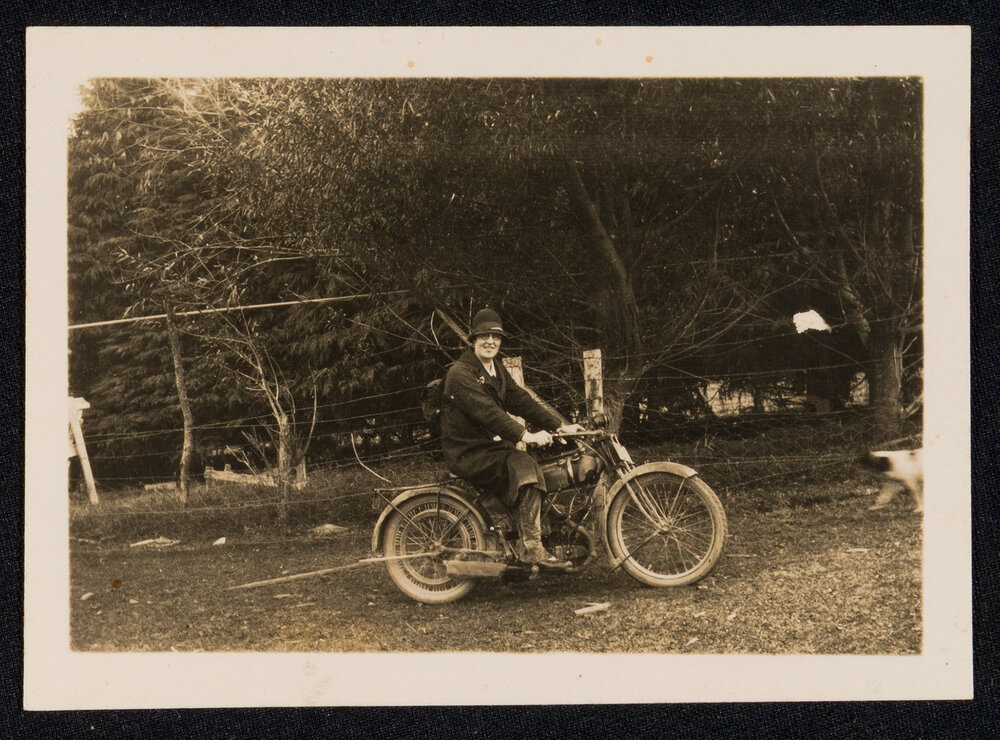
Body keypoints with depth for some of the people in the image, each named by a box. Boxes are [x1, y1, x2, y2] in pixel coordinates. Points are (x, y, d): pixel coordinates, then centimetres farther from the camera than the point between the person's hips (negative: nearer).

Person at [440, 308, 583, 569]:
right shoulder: (460, 374, -15)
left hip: (493, 445, 9)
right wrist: (525, 435, -35)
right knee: (524, 467, -30)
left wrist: (559, 426, 1)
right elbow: (487, 412, -27)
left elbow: (520, 400, 11)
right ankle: (532, 548, -32)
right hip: (468, 453, -9)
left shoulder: (497, 369, 15)